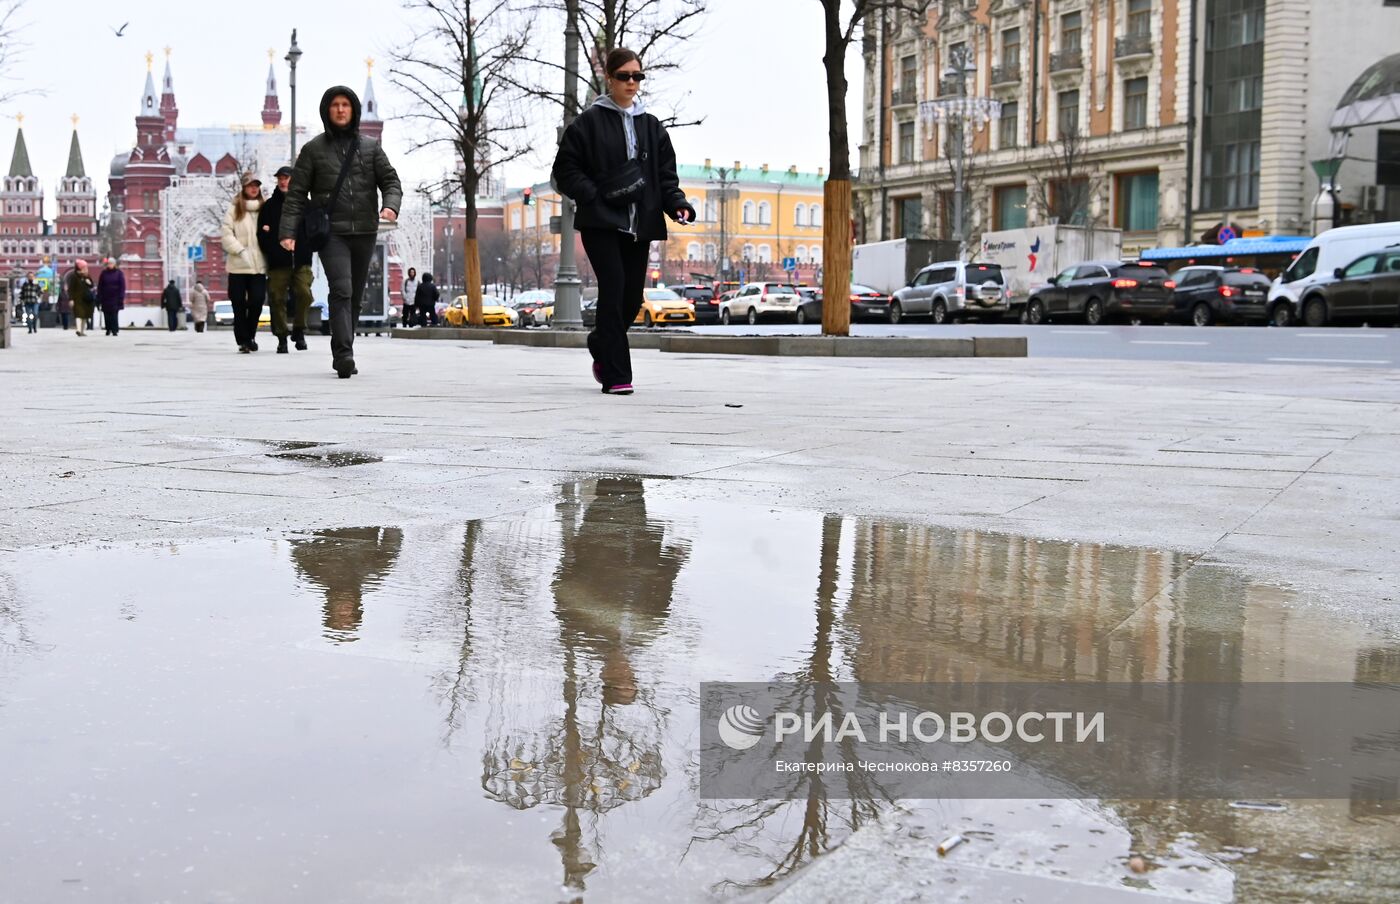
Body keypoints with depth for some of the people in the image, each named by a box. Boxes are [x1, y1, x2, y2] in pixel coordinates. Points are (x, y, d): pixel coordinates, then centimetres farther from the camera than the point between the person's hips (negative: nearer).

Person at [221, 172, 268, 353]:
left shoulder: (264, 208, 11)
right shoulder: (234, 209, 2)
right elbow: (226, 233, -5)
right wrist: (240, 251, -14)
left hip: (258, 265, 2)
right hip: (238, 265, -2)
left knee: (257, 301, -4)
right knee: (239, 304, 0)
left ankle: (250, 336, 15)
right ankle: (243, 340, 7)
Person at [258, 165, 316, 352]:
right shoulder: (269, 205, 10)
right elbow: (262, 233, 7)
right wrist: (271, 252, -6)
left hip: (301, 261, 0)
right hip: (278, 263, 0)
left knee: (304, 294, -12)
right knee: (277, 299, -1)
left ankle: (299, 330, 9)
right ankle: (282, 338, 7)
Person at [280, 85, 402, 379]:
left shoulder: (371, 147, 12)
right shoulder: (313, 149, 6)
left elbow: (391, 181, 7)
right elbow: (296, 193, 4)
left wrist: (390, 205, -16)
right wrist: (288, 231, -7)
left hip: (364, 233, 3)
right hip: (331, 232, -3)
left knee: (355, 297, 8)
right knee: (341, 290, -19)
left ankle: (342, 355, 19)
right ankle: (344, 355, -26)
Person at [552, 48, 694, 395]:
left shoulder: (651, 126, 15)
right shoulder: (589, 122, 2)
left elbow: (666, 175, 13)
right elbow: (565, 170, 0)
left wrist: (678, 204, -5)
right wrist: (596, 196, -13)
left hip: (639, 225, 5)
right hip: (601, 223, -5)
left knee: (632, 297, 5)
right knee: (613, 290, -15)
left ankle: (600, 345, 34)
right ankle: (616, 375, -10)